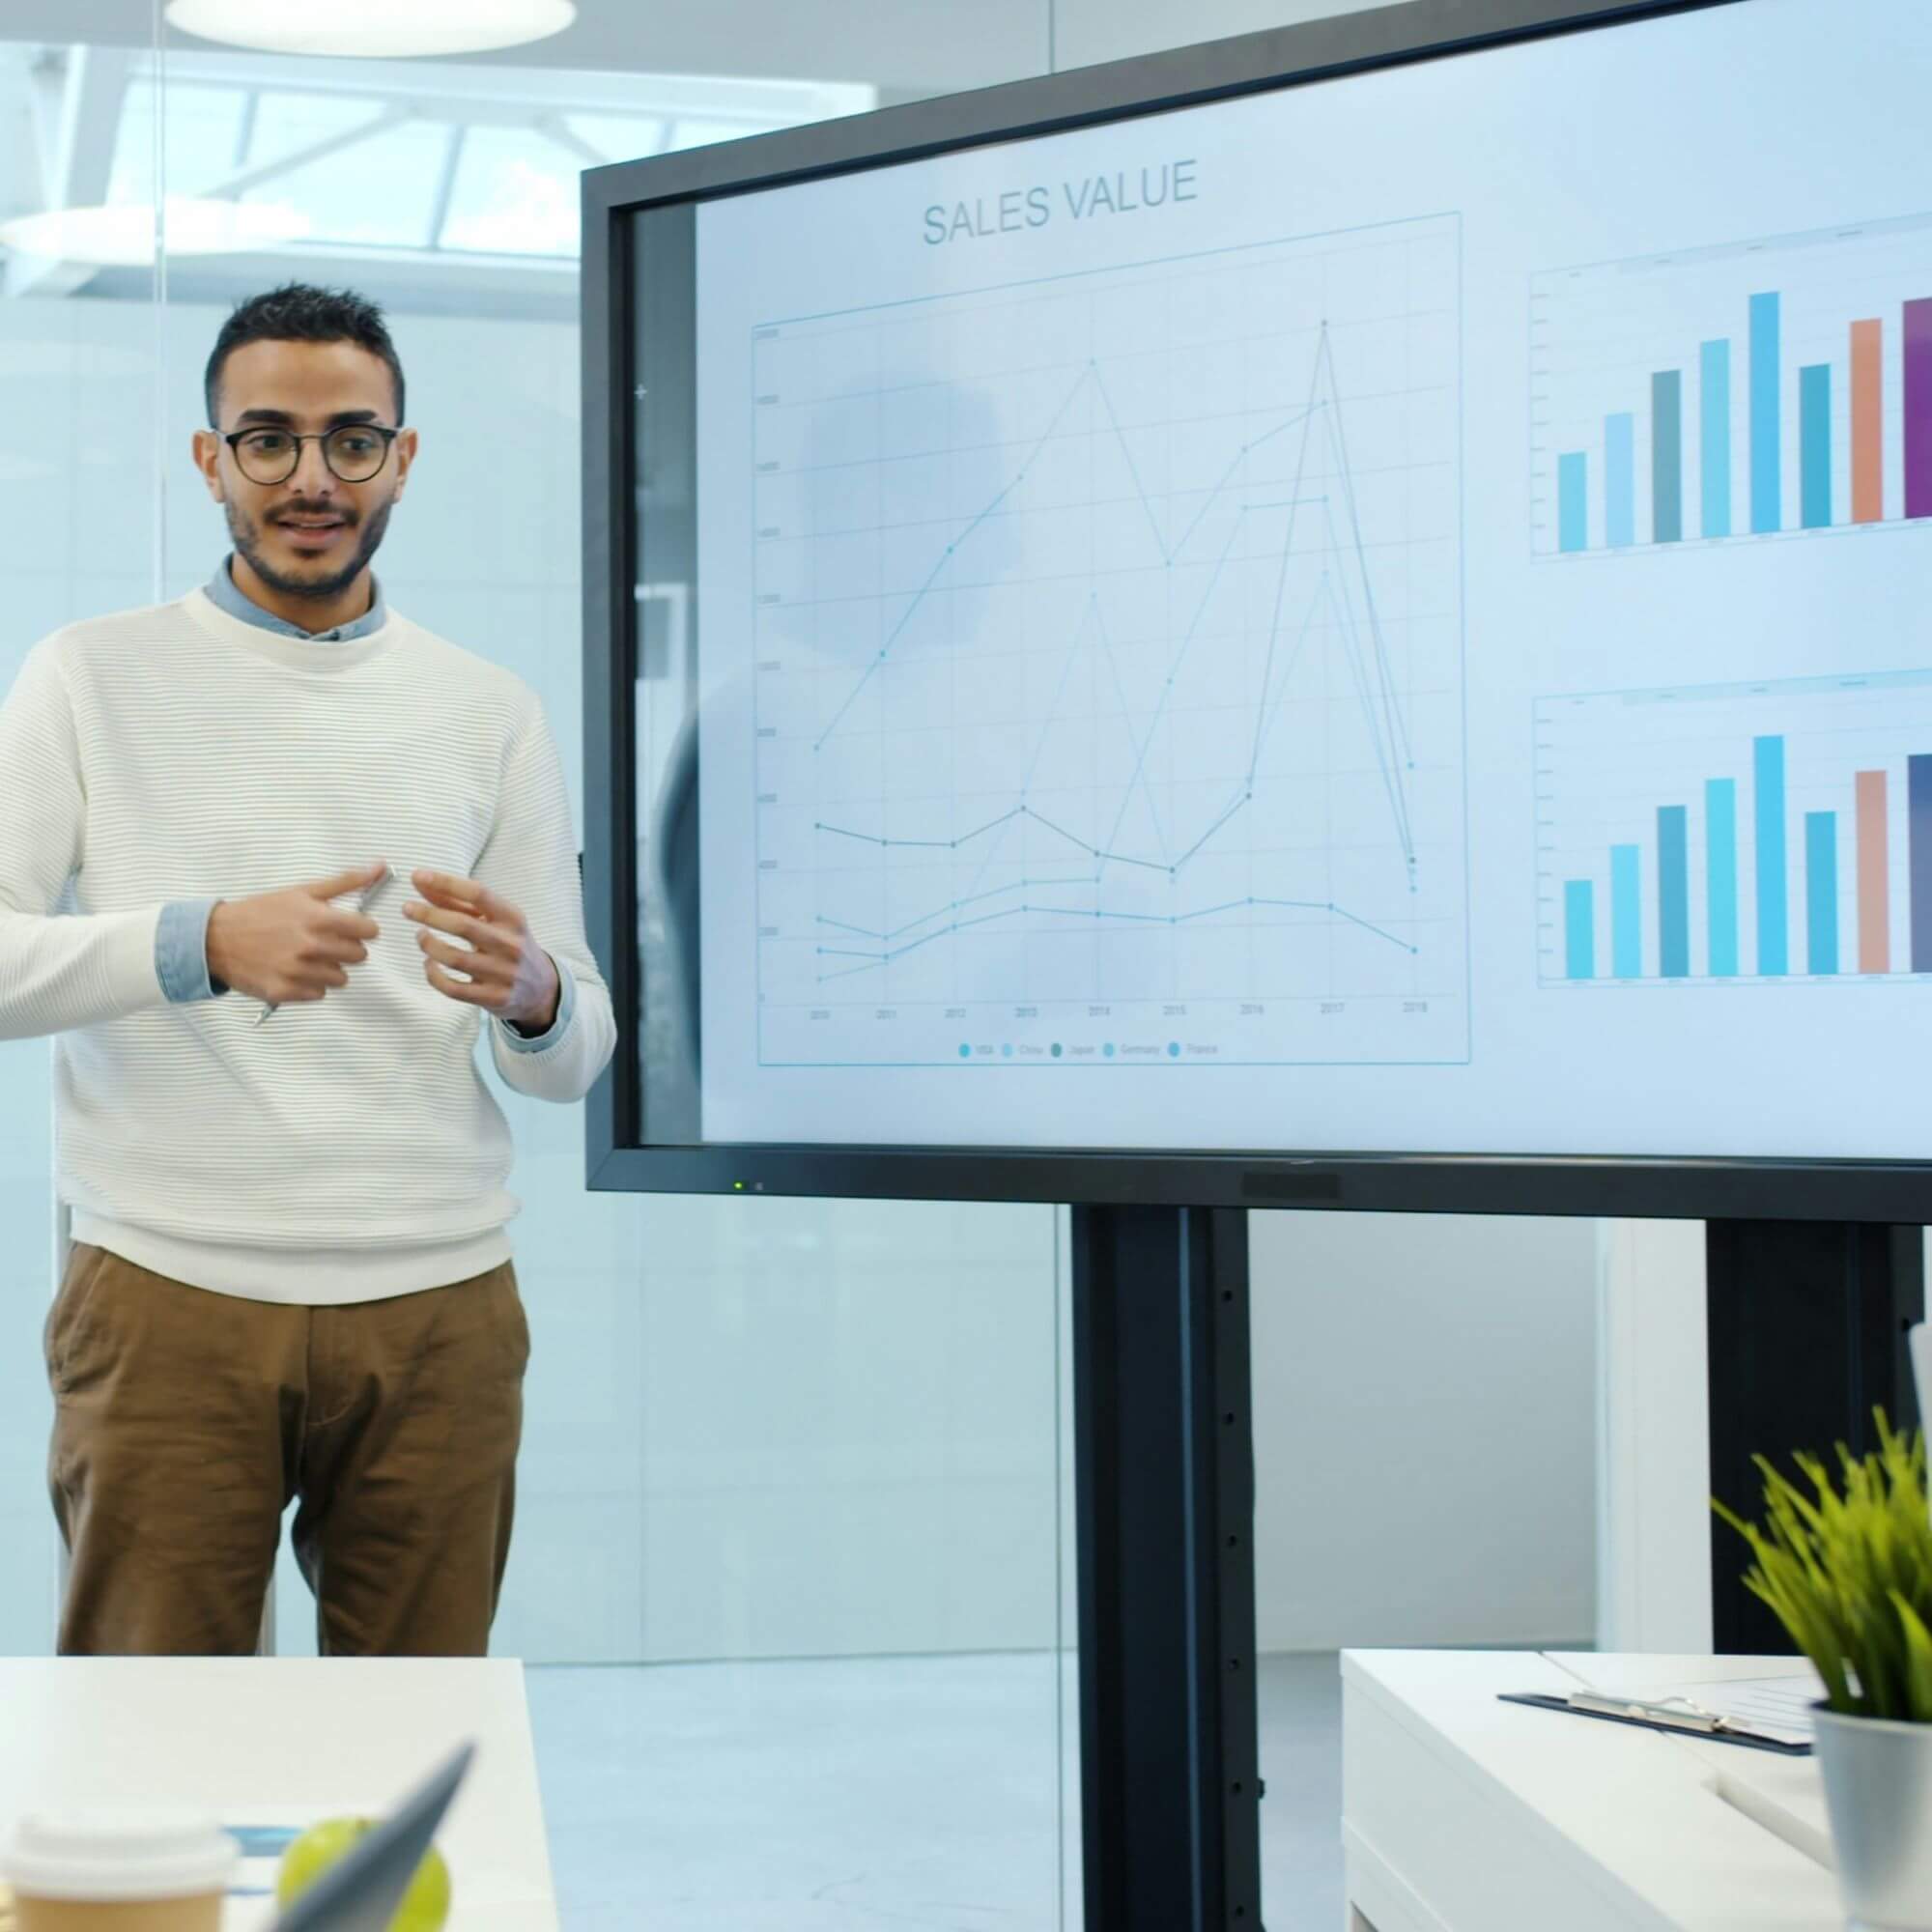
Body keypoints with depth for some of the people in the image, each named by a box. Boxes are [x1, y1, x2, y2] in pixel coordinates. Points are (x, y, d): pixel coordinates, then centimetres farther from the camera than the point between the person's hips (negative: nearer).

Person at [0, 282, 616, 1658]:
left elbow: (576, 1062, 11)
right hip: (168, 1303, -2)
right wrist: (203, 946, -20)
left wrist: (533, 995, -12)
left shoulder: (492, 714, 11)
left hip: (438, 1311, 2)